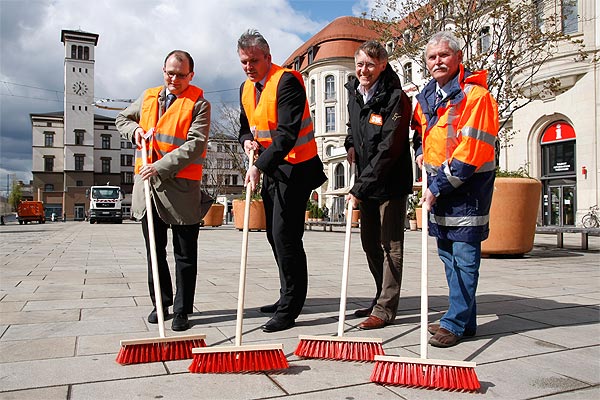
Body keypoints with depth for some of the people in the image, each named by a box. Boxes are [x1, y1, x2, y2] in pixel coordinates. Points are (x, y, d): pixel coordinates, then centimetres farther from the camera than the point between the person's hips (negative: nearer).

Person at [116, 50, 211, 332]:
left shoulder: (199, 104, -3)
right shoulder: (148, 97, 15)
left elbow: (195, 145, -13)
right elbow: (122, 119, 30)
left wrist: (161, 166, -21)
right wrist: (134, 130, 6)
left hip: (181, 187, -5)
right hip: (147, 184, 5)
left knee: (185, 254, 2)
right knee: (154, 251, 14)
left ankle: (182, 310, 13)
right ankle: (161, 303, 28)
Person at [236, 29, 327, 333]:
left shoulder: (287, 81, -15)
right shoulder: (246, 89, 12)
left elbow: (287, 133, -26)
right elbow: (245, 127, 23)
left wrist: (260, 167, -34)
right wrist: (247, 141, -1)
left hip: (295, 168, -9)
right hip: (270, 169, 9)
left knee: (285, 236, -11)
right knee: (275, 235, 14)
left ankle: (289, 309, 0)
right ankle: (288, 298, 29)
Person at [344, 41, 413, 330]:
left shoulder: (396, 99, -18)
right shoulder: (353, 92, 5)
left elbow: (388, 150, -25)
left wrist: (359, 188, -26)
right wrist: (350, 143, 7)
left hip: (391, 182, -8)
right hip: (366, 181, 8)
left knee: (390, 245, -1)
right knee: (369, 242, 15)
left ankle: (385, 309, 8)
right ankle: (383, 298, 30)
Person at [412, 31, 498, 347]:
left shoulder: (475, 95, -14)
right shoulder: (426, 96, 10)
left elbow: (471, 151, -21)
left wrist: (438, 187, -20)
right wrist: (421, 152, 8)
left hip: (468, 185, -8)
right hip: (438, 182, 8)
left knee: (464, 254, -5)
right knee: (447, 253, 12)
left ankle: (456, 323, 4)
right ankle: (465, 319, 24)